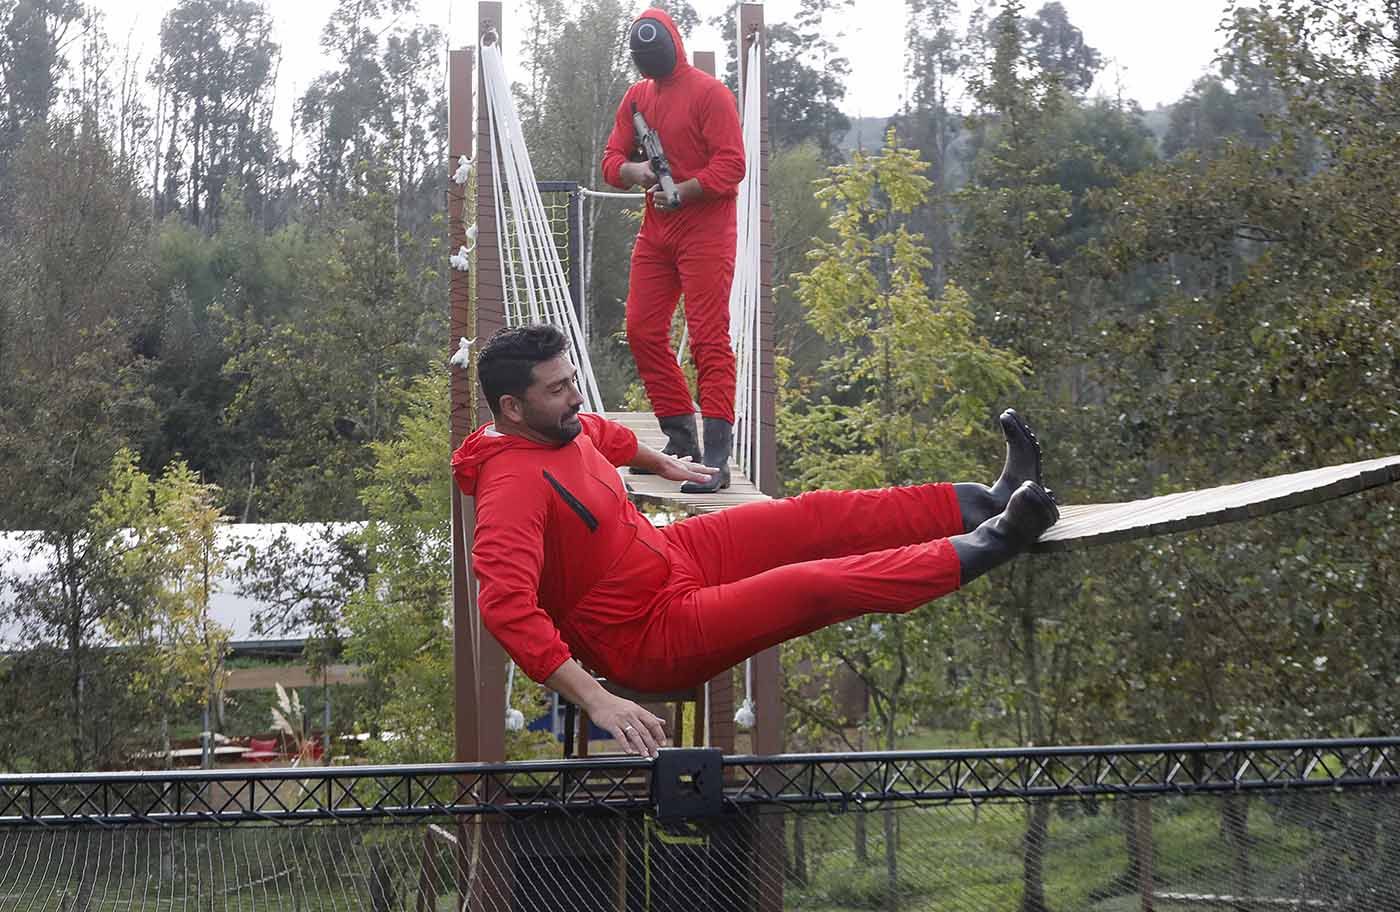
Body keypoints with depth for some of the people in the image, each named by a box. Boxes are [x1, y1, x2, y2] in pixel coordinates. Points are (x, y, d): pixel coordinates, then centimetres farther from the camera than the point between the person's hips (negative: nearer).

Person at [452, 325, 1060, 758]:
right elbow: (507, 607, -42)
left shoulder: (559, 427, 1)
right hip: (648, 635, -10)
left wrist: (661, 463, 42)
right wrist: (595, 700, -47)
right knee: (818, 586, -20)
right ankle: (988, 543, -10)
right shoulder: (514, 484, -30)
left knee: (817, 516, 2)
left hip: (667, 554, 10)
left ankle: (984, 503, 11)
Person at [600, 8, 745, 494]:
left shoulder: (708, 92, -8)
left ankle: (716, 457, -16)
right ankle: (680, 437, 16)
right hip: (655, 230, 8)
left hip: (705, 229, -7)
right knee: (642, 331, 5)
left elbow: (731, 165, -13)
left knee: (708, 339, -11)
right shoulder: (636, 97, 14)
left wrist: (683, 191, -23)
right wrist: (633, 170, -10)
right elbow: (611, 158, 13)